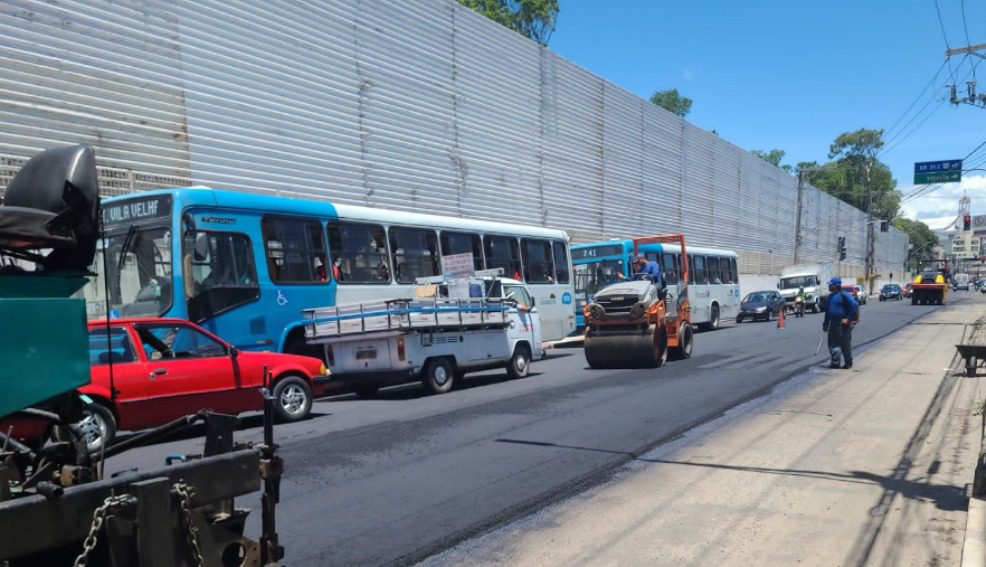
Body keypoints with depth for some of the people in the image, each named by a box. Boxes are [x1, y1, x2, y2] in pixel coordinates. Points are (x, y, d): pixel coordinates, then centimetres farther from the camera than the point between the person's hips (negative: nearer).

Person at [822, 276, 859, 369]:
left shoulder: (844, 295, -12)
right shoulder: (830, 296, 12)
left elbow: (855, 306, -19)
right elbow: (827, 311, 18)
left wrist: (849, 319, -20)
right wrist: (825, 324, 18)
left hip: (843, 324, -8)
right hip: (833, 324, 8)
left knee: (845, 344, 2)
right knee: (832, 343, 8)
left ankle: (848, 363, 14)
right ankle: (835, 362, 17)